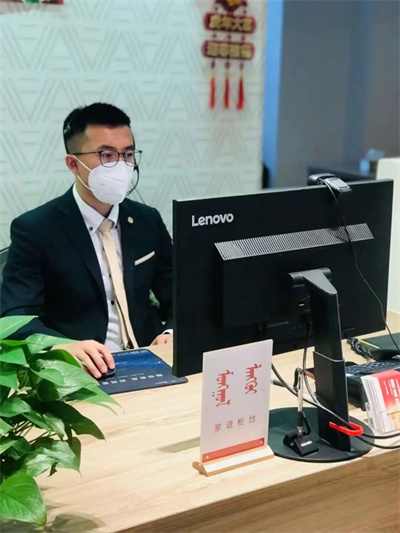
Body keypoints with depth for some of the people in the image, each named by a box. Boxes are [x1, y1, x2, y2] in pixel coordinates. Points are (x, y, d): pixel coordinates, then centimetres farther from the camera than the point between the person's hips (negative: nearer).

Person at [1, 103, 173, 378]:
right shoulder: (34, 229, -6)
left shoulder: (148, 221, 8)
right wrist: (66, 347, -32)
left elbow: (178, 297, 11)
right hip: (80, 371, -3)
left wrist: (173, 333, -11)